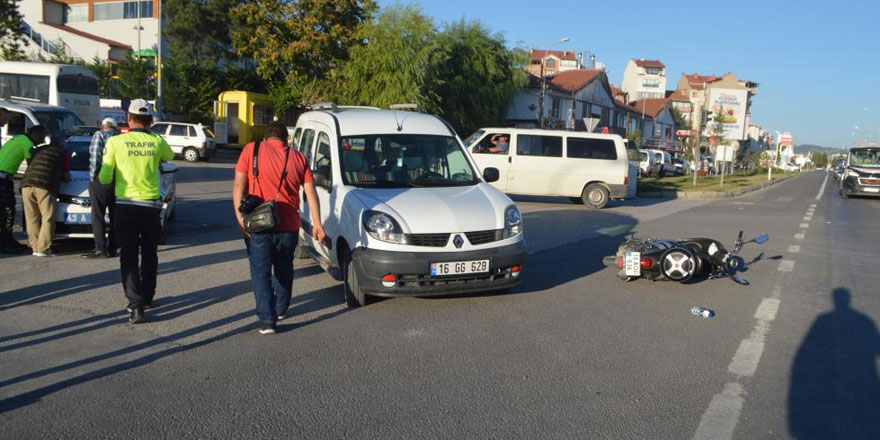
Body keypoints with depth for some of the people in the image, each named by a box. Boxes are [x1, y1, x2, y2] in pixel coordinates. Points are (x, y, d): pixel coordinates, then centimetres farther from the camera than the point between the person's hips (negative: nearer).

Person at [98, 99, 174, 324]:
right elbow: (170, 156, 23)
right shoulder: (157, 142, -2)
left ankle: (136, 305, -10)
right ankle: (147, 297, 32)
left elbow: (104, 178, -3)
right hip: (151, 206, 2)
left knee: (128, 256, 1)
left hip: (125, 205, -2)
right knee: (149, 254, 19)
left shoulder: (115, 142, -7)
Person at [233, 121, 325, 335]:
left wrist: (240, 216, -9)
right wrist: (317, 223, 1)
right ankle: (281, 309, 37)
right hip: (288, 226, 3)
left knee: (260, 271, 4)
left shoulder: (251, 150, 2)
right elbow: (311, 193, 1)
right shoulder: (298, 157, 6)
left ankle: (267, 320, -3)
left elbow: (238, 186, -8)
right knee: (284, 269, 22)